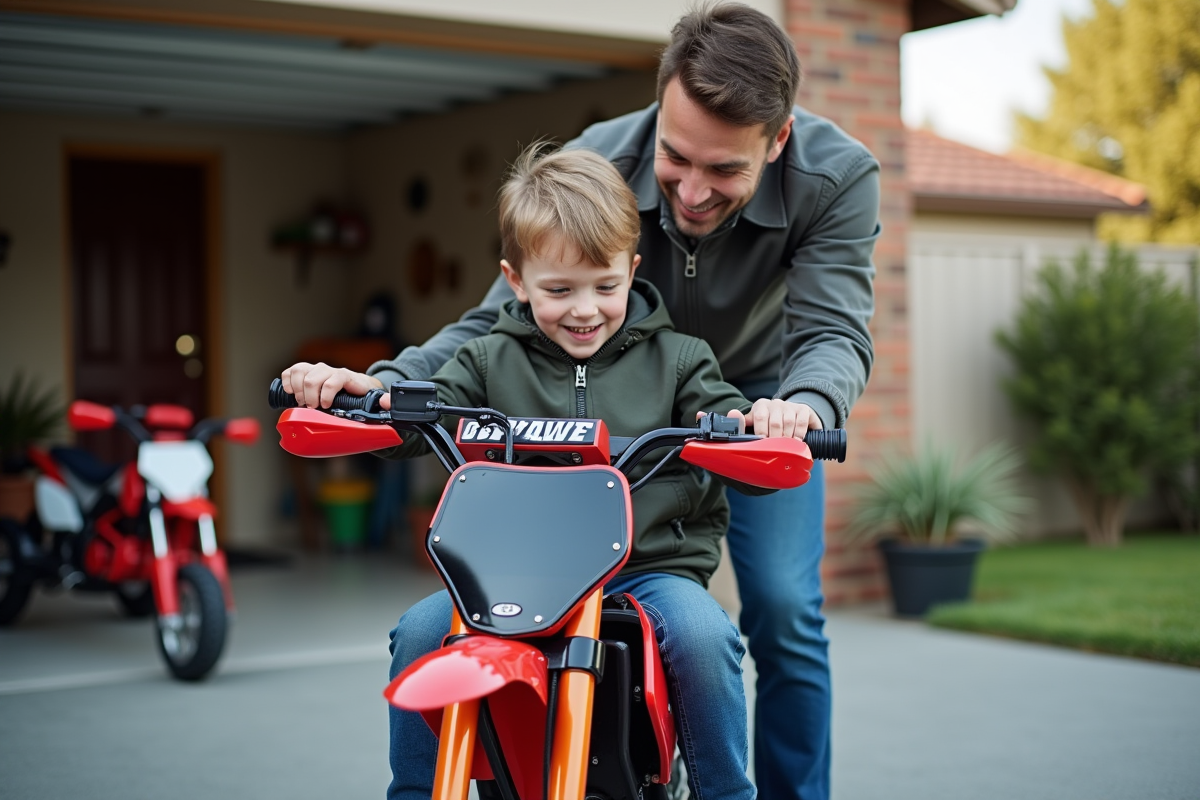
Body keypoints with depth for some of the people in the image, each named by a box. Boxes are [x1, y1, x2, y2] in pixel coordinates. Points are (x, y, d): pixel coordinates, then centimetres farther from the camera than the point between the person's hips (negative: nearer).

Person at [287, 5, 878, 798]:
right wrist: (383, 382, -42)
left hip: (760, 396, 0)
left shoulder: (837, 176, -31)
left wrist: (804, 407, -61)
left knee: (784, 608, -11)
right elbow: (503, 317, -25)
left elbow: (834, 333, -36)